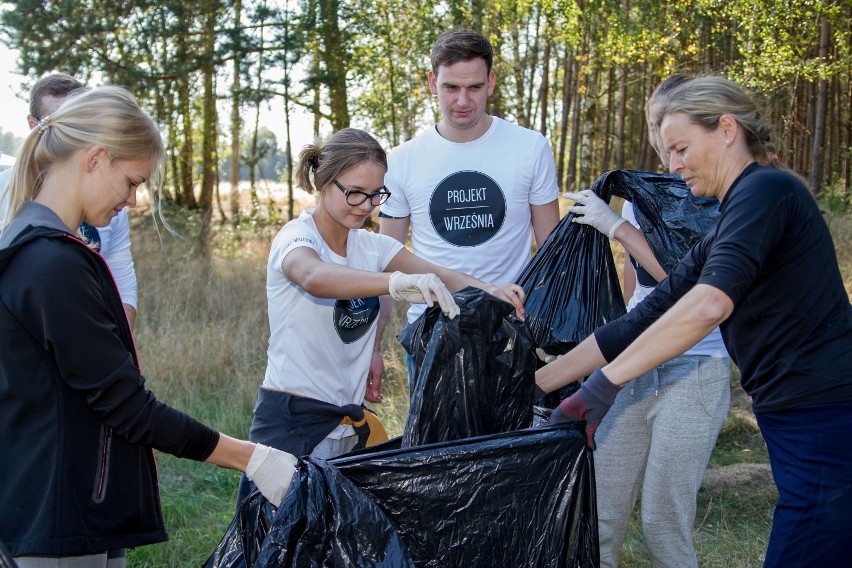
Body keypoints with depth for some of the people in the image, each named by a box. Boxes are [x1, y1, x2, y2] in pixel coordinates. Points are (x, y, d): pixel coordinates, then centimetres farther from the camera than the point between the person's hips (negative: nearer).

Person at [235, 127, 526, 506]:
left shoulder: (372, 246, 7)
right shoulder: (295, 237, -11)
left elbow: (437, 275, -8)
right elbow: (313, 277, -35)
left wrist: (487, 290, -30)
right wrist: (398, 282, -52)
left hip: (348, 423, 6)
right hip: (290, 421, -6)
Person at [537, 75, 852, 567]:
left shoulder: (766, 188, -11)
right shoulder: (720, 236, 18)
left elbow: (710, 302, -27)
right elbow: (643, 321, 16)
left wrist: (606, 382, -24)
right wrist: (534, 382, 13)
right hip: (799, 430, 9)